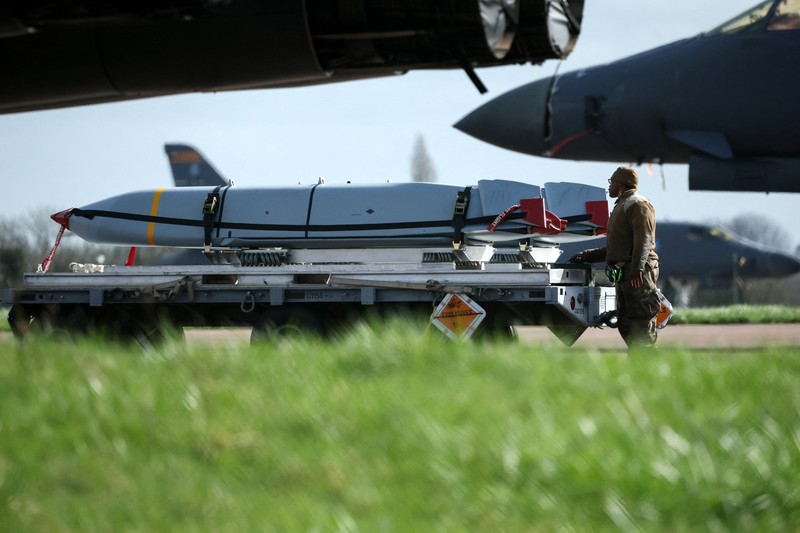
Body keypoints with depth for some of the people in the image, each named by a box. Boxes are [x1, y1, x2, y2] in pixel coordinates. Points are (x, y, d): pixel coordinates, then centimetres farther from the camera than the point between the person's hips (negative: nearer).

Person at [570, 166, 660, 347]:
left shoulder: (638, 204, -2)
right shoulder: (621, 206, 30)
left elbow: (644, 239, -17)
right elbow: (614, 249, 35)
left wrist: (637, 268, -29)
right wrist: (586, 256, 31)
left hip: (638, 274, -10)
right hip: (623, 274, 10)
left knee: (642, 319, -14)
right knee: (625, 322, 5)